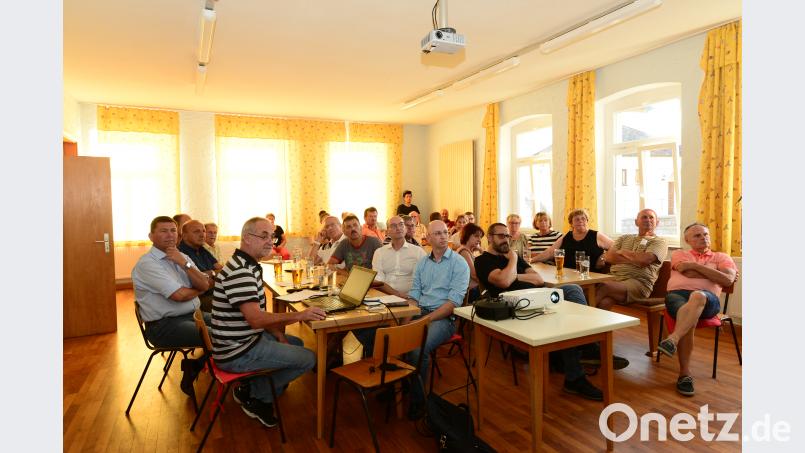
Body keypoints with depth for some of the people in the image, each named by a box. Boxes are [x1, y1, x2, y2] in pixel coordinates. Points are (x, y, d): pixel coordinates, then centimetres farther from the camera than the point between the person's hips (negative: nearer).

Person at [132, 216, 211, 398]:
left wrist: (185, 263, -14)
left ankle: (194, 365, 16)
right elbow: (179, 295, -22)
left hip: (193, 315, 8)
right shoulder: (147, 263, -13)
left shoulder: (182, 257, 10)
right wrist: (197, 290, -1)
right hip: (164, 325, -8)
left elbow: (205, 285, -2)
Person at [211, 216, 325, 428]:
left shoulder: (249, 265, 10)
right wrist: (299, 315, -28)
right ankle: (253, 394, 3)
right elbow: (255, 319, -30)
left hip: (247, 337, 11)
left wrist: (277, 334, 4)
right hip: (237, 352, -11)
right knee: (308, 358, -9)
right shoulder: (239, 271, -24)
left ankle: (255, 387, 17)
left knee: (297, 344, 24)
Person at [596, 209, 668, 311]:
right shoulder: (625, 238, 26)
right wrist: (634, 259, 0)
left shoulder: (659, 242, 12)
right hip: (614, 278, 4)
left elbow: (644, 260, -9)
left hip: (638, 282, -4)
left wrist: (623, 252, 8)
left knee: (604, 287, -34)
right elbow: (607, 256, 9)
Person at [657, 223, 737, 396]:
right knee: (689, 319, -36)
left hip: (707, 299, 0)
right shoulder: (679, 254, 25)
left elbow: (727, 280, 3)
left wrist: (695, 265, 1)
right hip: (677, 294, 0)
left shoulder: (722, 257, 26)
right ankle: (685, 373, -33)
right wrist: (715, 273, 9)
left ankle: (672, 340, -54)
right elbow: (689, 273, 2)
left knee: (697, 297, -40)